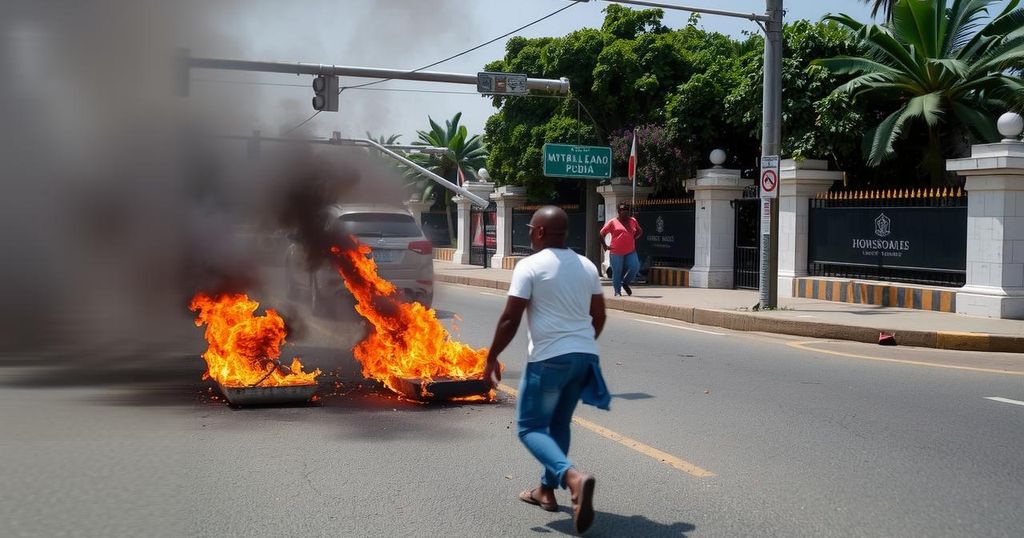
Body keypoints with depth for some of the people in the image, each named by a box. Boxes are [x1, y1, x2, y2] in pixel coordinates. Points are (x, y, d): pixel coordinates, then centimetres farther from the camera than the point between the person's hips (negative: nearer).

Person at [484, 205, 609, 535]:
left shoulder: (529, 266, -9)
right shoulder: (587, 266, 9)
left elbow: (510, 319, -12)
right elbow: (599, 316, 16)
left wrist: (492, 358, -3)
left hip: (548, 358, -6)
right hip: (583, 355, 7)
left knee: (530, 427, 4)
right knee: (559, 424, 22)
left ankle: (573, 477, -20)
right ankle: (546, 491, 30)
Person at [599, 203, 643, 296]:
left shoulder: (633, 221, 12)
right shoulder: (613, 222, 0)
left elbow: (640, 231, 28)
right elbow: (602, 233, 3)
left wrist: (633, 239, 15)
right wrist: (604, 246, -3)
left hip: (630, 251, 3)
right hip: (616, 252, -3)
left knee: (635, 267, -12)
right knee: (617, 272, 1)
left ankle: (625, 283, 14)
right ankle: (617, 291, 15)